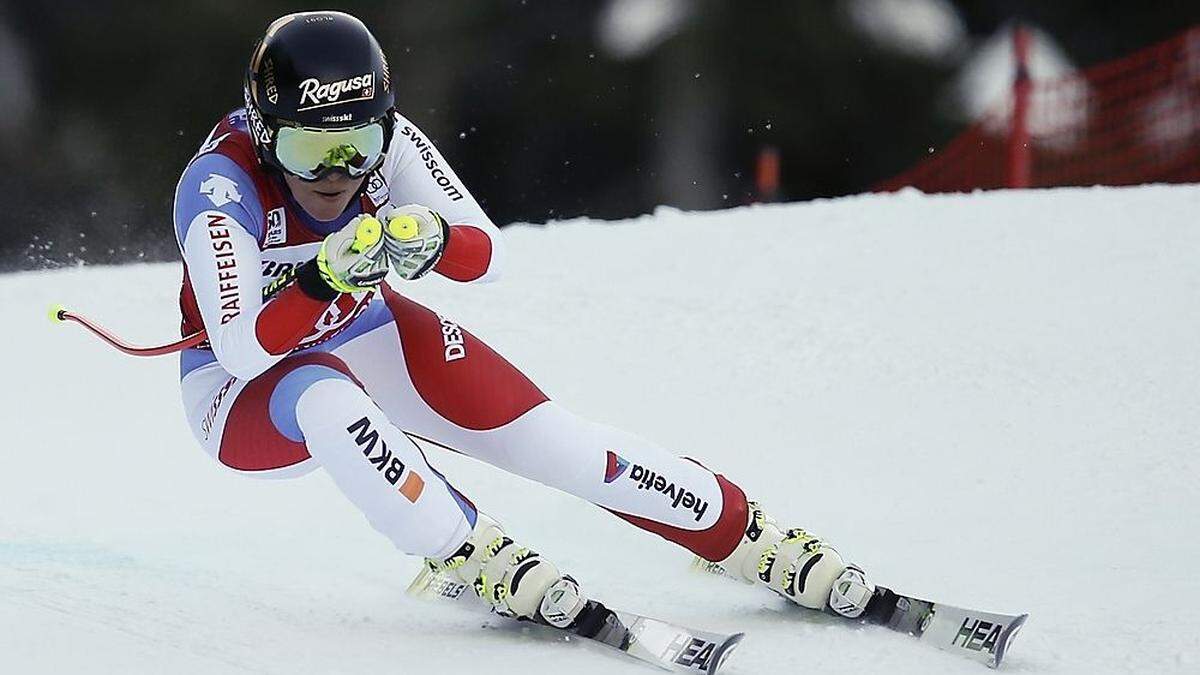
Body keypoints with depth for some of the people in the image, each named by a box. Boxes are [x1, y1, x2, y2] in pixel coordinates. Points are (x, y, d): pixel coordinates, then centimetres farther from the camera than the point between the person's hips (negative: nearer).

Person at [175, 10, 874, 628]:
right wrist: (330, 273, -53)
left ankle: (753, 538, 5)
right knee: (325, 397, -39)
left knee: (557, 441, -9)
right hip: (247, 394, -4)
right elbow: (244, 351, -38)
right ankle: (480, 560, -26)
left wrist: (432, 241, -42)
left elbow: (490, 255, -19)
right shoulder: (219, 185, -32)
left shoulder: (388, 139, -21)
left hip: (368, 339, 4)